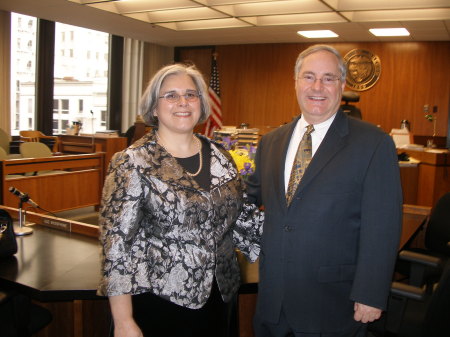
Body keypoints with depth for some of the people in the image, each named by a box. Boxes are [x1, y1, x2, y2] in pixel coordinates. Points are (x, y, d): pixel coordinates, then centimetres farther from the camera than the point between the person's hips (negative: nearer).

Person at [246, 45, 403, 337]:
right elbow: (251, 195, 16)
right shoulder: (271, 142, 6)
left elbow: (381, 228, -12)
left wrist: (370, 295, -13)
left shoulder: (374, 143, -10)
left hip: (332, 302, -4)